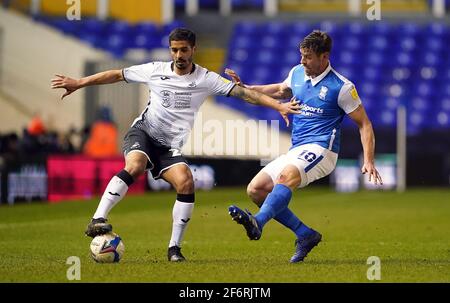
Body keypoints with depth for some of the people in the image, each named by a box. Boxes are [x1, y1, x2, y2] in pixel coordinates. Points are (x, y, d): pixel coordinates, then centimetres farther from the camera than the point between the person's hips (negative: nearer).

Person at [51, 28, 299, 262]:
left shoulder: (205, 79, -2)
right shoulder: (155, 71, 1)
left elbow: (243, 93, -8)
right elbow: (116, 75, 12)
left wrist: (279, 106, -17)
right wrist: (77, 84, 15)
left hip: (170, 148, 1)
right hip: (143, 132, -1)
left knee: (186, 183, -25)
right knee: (134, 166, -34)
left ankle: (174, 248, -14)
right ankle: (97, 220, -38)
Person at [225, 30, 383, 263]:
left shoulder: (341, 87, -8)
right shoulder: (297, 73, 10)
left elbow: (364, 124, -2)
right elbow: (281, 90, 34)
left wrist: (368, 161, -13)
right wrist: (244, 88, 24)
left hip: (320, 150, -8)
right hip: (295, 151, 8)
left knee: (287, 175, -37)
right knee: (255, 189, -6)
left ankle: (258, 222, -60)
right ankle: (305, 235, -3)